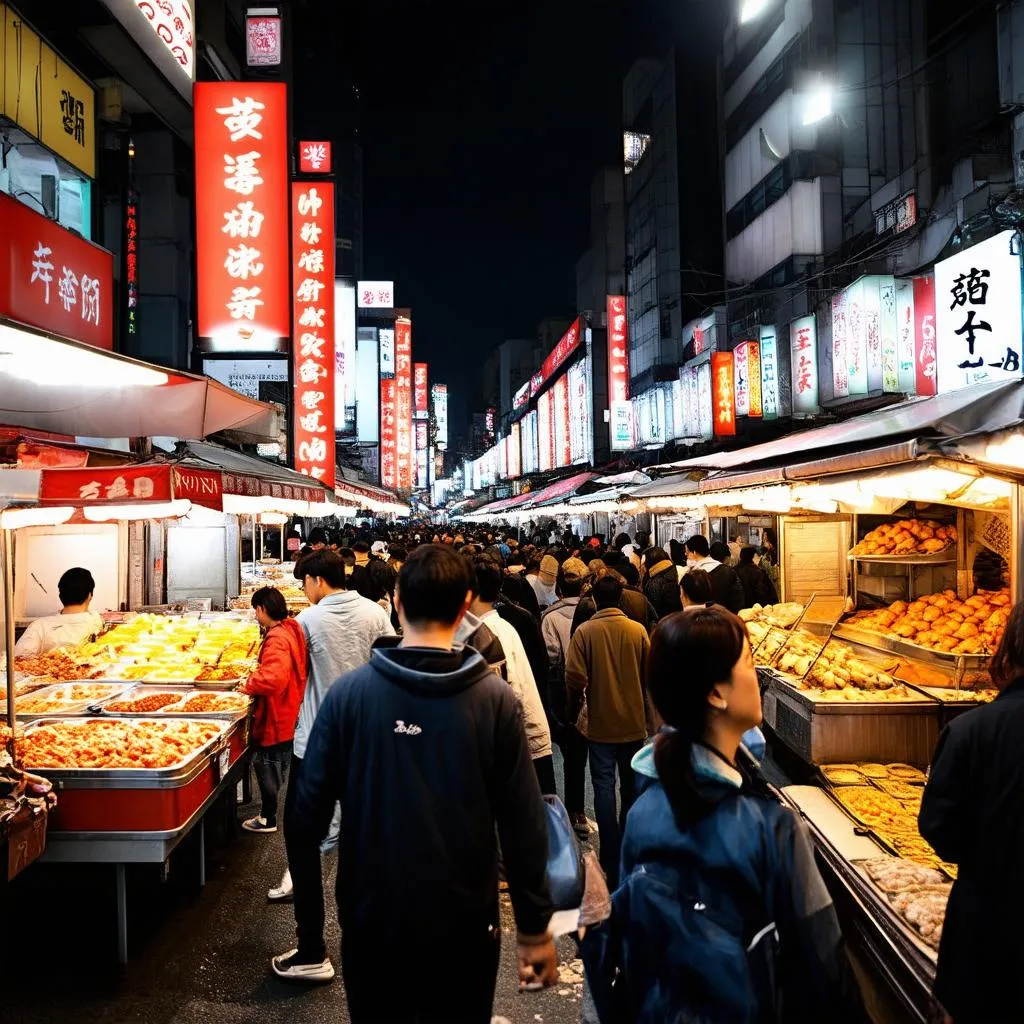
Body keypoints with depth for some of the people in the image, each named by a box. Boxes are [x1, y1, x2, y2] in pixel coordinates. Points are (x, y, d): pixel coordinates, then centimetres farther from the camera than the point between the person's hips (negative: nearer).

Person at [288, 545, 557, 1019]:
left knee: (378, 1012, 23)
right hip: (464, 922, 0)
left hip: (371, 914, 1)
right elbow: (522, 820, -11)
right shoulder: (494, 699, -15)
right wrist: (535, 927, 0)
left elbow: (311, 801, -7)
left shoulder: (349, 693, -13)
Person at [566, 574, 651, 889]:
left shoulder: (585, 632, -14)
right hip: (633, 721, 3)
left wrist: (574, 711, 3)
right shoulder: (638, 630, -7)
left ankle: (612, 860, 5)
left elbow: (575, 679, -15)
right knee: (631, 786, 19)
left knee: (604, 787, 5)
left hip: (600, 722, -3)